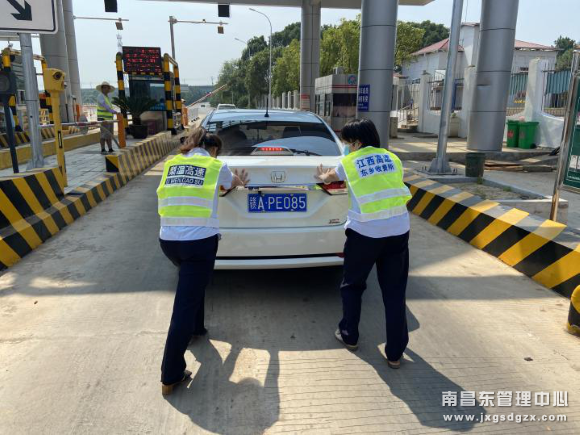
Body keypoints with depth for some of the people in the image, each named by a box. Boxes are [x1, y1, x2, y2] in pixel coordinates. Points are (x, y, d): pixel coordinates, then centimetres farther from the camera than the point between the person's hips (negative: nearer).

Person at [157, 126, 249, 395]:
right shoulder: (216, 166, 4)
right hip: (200, 241, -5)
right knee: (185, 304, -2)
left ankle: (195, 329, 47)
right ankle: (170, 376, 3)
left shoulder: (171, 164, 15)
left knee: (193, 283, 33)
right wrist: (241, 182, 53)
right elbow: (232, 183, 27)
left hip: (168, 239, 5)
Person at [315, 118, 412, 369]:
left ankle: (349, 336, 32)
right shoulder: (392, 159, 10)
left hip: (365, 232, -2)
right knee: (394, 292, 10)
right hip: (398, 230, 3)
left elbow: (330, 177, 26)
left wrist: (321, 176, 49)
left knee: (352, 285, 19)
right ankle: (395, 353, 16)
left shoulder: (349, 163, 5)